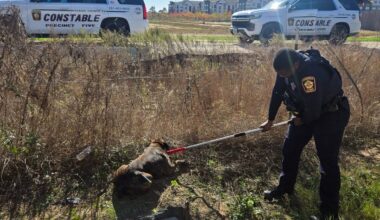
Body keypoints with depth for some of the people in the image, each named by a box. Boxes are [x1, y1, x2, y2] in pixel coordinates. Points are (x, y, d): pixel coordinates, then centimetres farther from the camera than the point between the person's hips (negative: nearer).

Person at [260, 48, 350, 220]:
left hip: (330, 115, -8)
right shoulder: (287, 65, -12)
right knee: (290, 149, 12)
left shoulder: (311, 72, -38)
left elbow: (313, 109, -33)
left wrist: (301, 120, -10)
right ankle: (285, 188, 31)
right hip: (306, 113, 8)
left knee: (328, 160, -4)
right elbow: (278, 92, 1)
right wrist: (270, 119, 10)